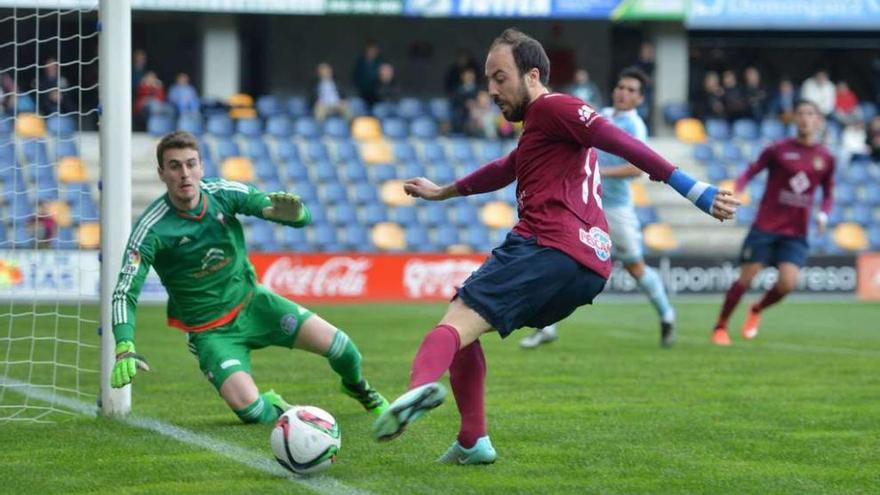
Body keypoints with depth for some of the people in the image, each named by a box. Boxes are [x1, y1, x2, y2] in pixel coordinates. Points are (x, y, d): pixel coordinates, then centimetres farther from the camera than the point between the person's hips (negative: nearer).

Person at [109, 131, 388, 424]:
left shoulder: (223, 193, -12)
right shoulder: (151, 230, -22)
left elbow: (304, 218, -10)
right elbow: (124, 293, -24)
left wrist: (293, 212, -36)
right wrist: (125, 349, -41)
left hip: (252, 302, 3)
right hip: (210, 331, -3)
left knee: (338, 346, -8)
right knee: (249, 409, -24)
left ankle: (357, 388, 30)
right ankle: (272, 407, 16)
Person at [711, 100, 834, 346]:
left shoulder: (826, 158, 4)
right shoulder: (778, 150, -4)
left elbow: (828, 194, 15)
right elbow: (750, 172, -2)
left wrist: (823, 215, -4)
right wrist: (734, 191, -21)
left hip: (796, 233, 2)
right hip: (765, 226, -2)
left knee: (787, 283, -13)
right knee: (745, 279, -4)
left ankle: (757, 310, 19)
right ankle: (720, 327, 15)